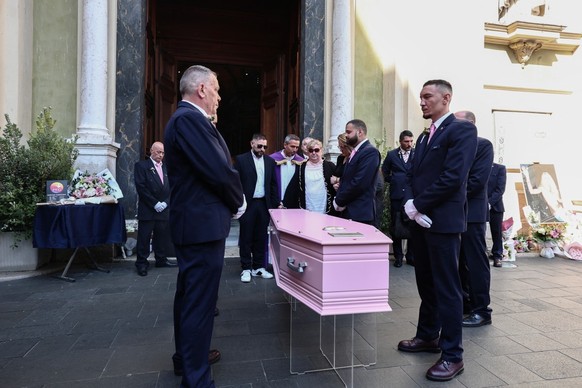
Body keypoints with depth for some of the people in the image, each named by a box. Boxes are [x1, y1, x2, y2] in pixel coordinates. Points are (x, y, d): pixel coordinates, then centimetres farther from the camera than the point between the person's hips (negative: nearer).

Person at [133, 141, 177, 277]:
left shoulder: (166, 168, 14)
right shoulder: (141, 166, -1)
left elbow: (170, 188, 12)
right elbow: (141, 187, -10)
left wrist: (165, 202, -3)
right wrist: (155, 204, -13)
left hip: (164, 209, 5)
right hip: (148, 210, -4)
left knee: (163, 236, 9)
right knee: (144, 237, 0)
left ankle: (161, 259, 21)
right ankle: (142, 263, 9)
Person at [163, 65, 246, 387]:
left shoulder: (184, 118, 15)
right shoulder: (190, 119, -18)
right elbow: (220, 171, -22)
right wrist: (239, 203, -8)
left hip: (192, 221, 11)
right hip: (203, 224, -11)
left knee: (189, 294, 22)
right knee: (200, 301, -1)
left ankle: (186, 355, 40)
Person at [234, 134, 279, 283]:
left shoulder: (270, 161, 9)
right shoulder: (241, 159, -2)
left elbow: (273, 184, 11)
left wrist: (275, 204, 5)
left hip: (264, 204, 4)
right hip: (247, 204, -3)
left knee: (261, 237, 10)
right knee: (246, 237, 4)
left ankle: (259, 267, 21)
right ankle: (246, 269, 14)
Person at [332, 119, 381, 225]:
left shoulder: (370, 152, -11)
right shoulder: (355, 152, 18)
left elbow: (359, 183, -19)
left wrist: (339, 201, -11)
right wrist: (338, 199, 1)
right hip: (348, 212, 8)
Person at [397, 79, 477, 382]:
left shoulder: (462, 129, -8)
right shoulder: (424, 137, 18)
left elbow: (453, 176, -19)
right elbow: (412, 175, 13)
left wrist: (419, 205, -13)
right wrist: (410, 204, -6)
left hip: (443, 221, -8)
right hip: (421, 220, 8)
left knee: (446, 288, 0)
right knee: (425, 284, 17)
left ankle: (453, 355, 12)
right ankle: (428, 336, 32)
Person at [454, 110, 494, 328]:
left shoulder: (483, 145, -4)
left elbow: (478, 180, -14)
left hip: (471, 212, -6)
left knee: (475, 261, 0)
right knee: (458, 261, 13)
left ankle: (481, 311, 10)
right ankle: (464, 302, 27)